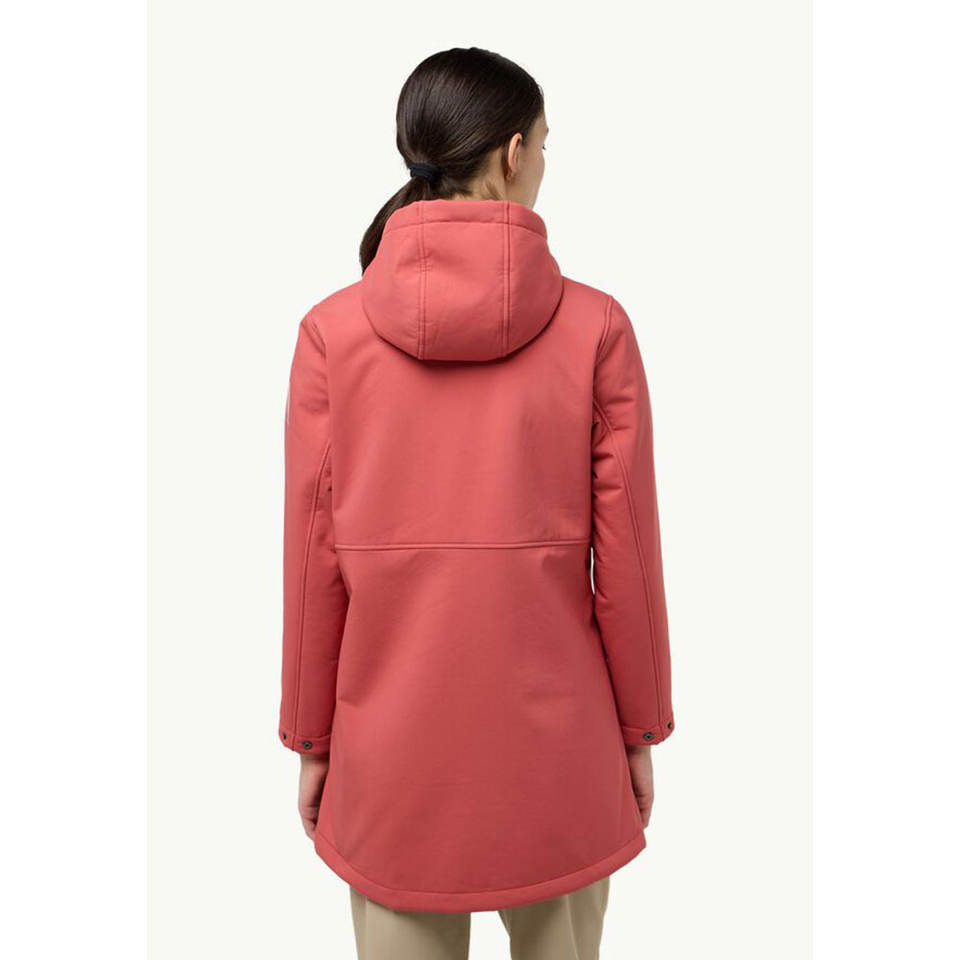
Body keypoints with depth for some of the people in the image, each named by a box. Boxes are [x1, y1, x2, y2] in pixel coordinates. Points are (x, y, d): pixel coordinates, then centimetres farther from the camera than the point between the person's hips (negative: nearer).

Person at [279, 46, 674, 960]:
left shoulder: (331, 330, -8)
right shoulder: (596, 327, -10)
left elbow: (311, 554, -5)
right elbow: (626, 553, -7)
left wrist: (310, 739, 8)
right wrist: (640, 732, 7)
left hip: (392, 751, 1)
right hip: (558, 747, 0)